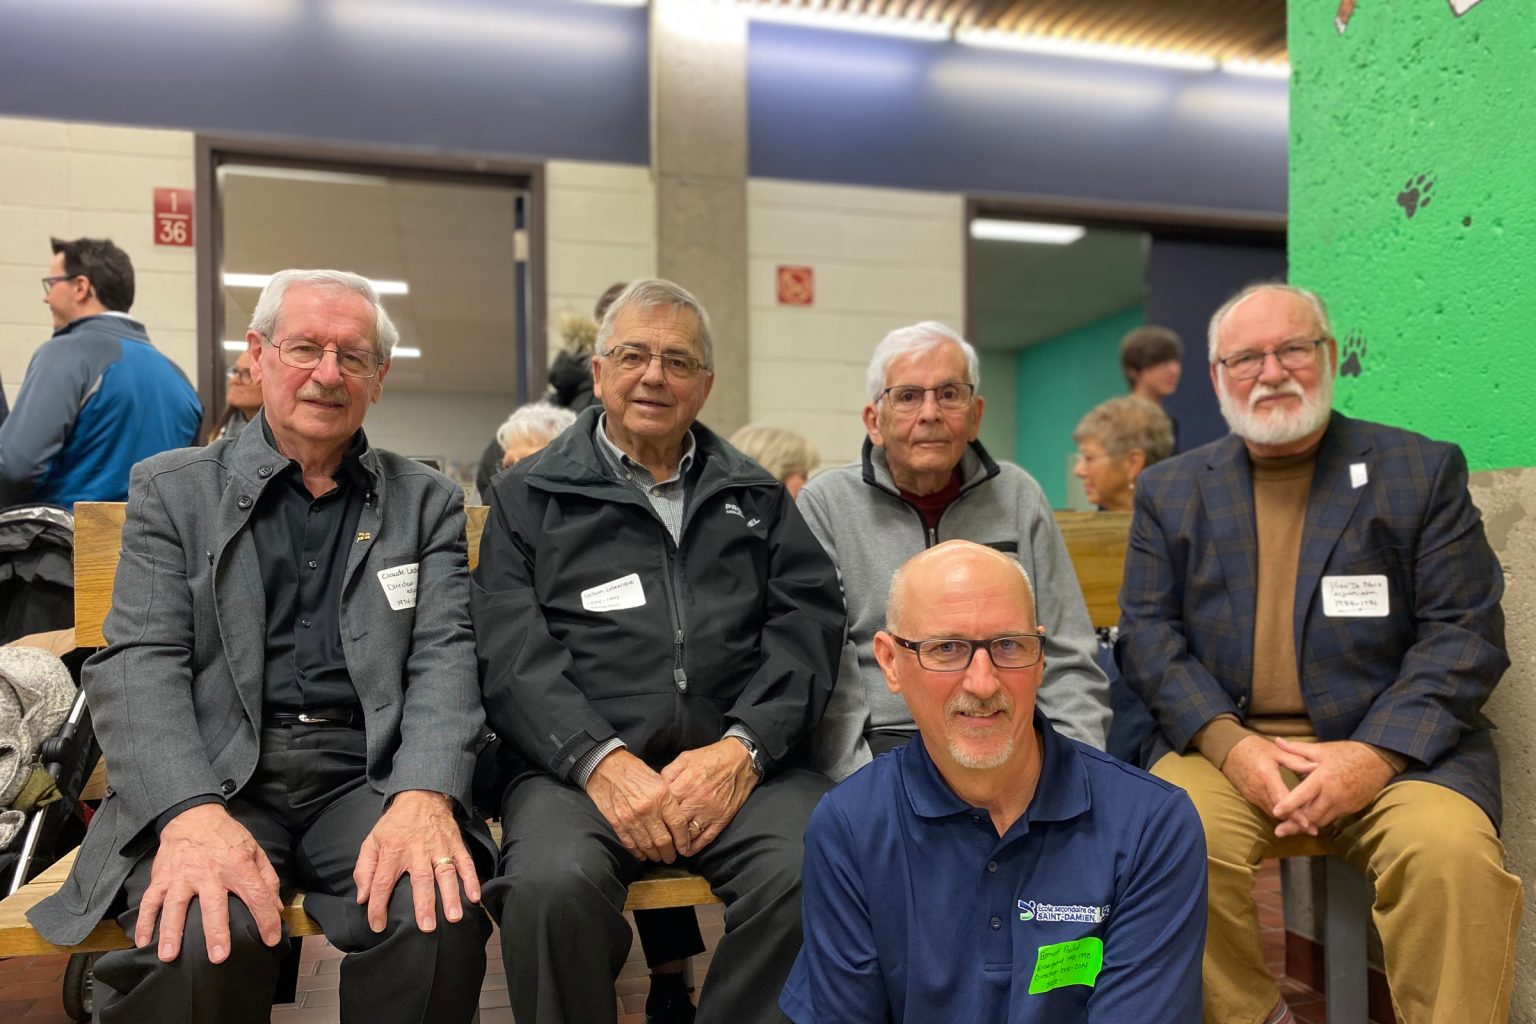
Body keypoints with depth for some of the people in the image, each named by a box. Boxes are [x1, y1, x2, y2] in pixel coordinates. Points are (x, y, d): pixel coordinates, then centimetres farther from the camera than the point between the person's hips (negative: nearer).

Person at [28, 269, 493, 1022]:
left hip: (368, 776, 1)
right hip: (210, 776, 0)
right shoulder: (171, 489, 9)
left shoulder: (427, 502, 11)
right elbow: (138, 664, -2)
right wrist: (191, 814, -21)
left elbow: (444, 657, 0)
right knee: (192, 938, -30)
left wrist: (424, 796, -20)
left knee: (438, 919, -27)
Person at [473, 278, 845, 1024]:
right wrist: (602, 761, -14)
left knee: (812, 872, -28)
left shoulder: (757, 497, 19)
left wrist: (740, 751, -10)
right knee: (553, 885, -32)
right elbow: (510, 652, 2)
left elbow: (809, 623, 7)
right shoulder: (529, 495, 14)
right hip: (576, 764, -1)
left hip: (737, 762, 2)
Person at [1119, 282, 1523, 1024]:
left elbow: (1464, 633, 0)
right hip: (1225, 747, 1)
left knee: (1452, 854, -30)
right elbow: (1147, 634, 4)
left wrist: (1375, 755, -15)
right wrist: (1231, 744, -13)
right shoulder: (1169, 490, 12)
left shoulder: (1423, 470, 8)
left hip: (1393, 749, 0)